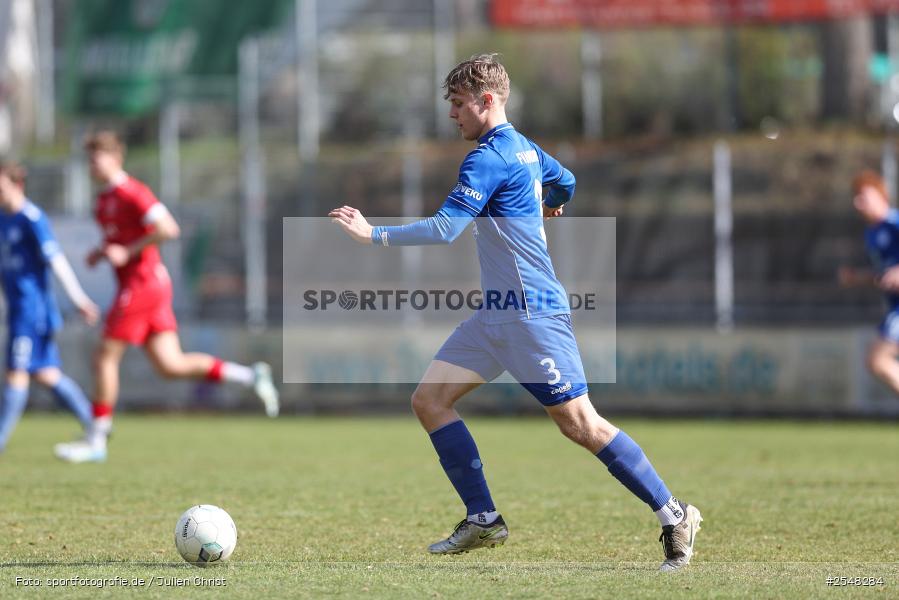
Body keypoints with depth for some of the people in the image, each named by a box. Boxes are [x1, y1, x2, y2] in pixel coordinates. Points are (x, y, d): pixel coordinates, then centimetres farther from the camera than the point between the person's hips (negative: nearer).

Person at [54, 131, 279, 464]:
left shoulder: (132, 193, -12)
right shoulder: (105, 199, 17)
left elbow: (168, 229, -22)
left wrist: (126, 252, -20)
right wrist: (101, 252, 10)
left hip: (142, 283, -10)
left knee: (105, 358, -5)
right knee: (170, 365, 5)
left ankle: (96, 440, 1)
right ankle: (250, 376, 7)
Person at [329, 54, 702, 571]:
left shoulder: (490, 157, -16)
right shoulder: (525, 149, 13)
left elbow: (445, 228, -22)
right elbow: (565, 183, 32)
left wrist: (374, 235, -16)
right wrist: (550, 209, 54)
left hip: (531, 315, -10)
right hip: (497, 314, 10)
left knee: (580, 423, -9)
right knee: (429, 399, 4)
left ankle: (675, 516, -1)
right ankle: (484, 520, 6)